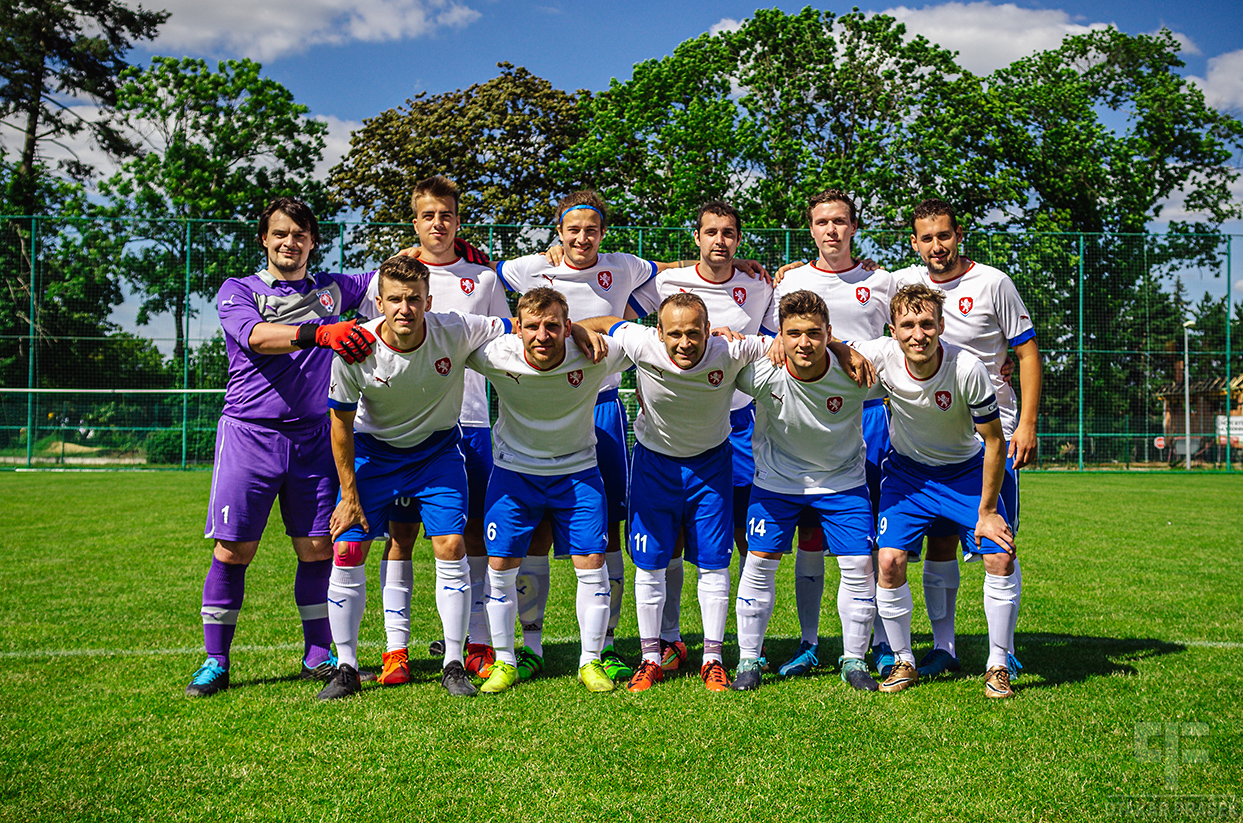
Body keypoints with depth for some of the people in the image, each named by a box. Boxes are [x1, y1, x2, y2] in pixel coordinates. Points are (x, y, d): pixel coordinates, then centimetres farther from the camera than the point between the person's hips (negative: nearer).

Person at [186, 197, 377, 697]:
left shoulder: (332, 289, 15)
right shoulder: (237, 291, 4)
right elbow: (257, 336, -17)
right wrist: (319, 332, -34)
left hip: (313, 436, 3)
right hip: (248, 434, -3)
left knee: (318, 548, 3)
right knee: (232, 549, -2)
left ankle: (318, 656, 17)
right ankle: (215, 661, 11)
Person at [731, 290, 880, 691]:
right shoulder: (763, 373, -27)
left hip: (842, 478, 0)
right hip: (777, 479, 0)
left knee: (859, 566, -3)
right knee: (760, 562, -1)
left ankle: (853, 660, 17)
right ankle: (748, 659, 15)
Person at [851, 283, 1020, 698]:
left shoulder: (968, 368, -28)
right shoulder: (880, 355, -24)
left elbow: (994, 442, -18)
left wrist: (987, 512, -15)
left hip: (965, 469, -1)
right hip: (908, 470, 1)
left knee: (1000, 556, -15)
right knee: (889, 561, -14)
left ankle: (998, 664, 5)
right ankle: (904, 662, 7)